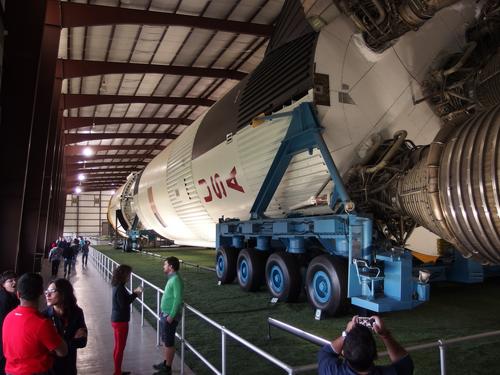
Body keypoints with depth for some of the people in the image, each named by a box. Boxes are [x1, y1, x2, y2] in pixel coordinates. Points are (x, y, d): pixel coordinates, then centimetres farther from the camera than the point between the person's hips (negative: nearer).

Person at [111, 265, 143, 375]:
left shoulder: (117, 286, 6)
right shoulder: (120, 288, -23)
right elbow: (123, 305, -23)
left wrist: (134, 292, 1)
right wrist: (135, 294, -18)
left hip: (117, 320, 10)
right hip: (120, 321, -10)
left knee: (118, 346, 18)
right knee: (120, 347, 3)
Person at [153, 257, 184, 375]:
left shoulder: (176, 280, -20)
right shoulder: (171, 278, 10)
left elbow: (178, 299, -24)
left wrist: (171, 316, -22)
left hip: (170, 316, -9)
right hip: (165, 315, 9)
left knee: (169, 342, 2)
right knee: (166, 341, 20)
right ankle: (166, 363, 34)